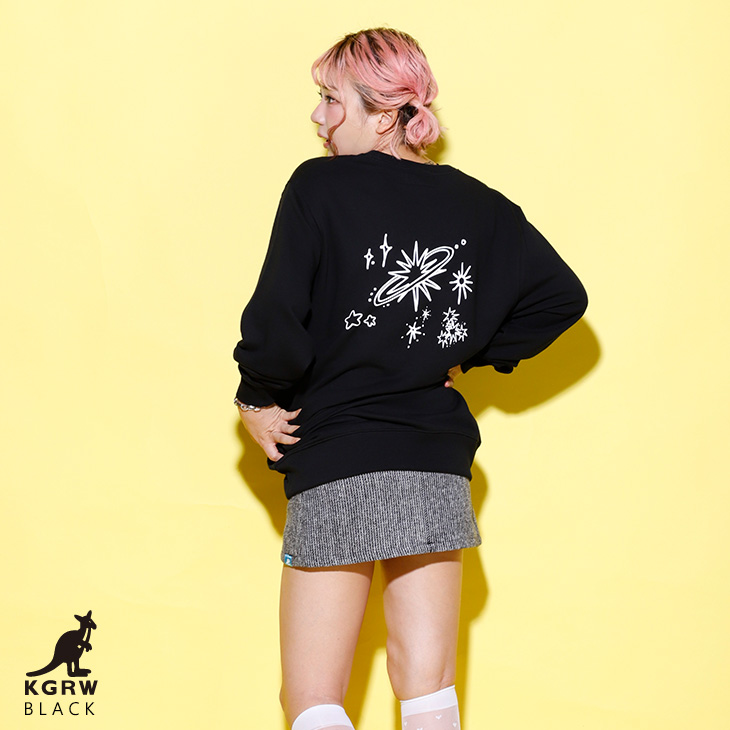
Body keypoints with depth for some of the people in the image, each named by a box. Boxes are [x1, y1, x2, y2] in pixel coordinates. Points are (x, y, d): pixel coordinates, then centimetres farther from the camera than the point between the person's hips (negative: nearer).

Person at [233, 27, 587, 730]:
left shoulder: (320, 186, -9)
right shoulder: (475, 203, 6)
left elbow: (277, 318, -17)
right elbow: (562, 296, 9)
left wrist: (257, 399, 0)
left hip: (334, 471, -5)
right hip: (440, 473, 5)